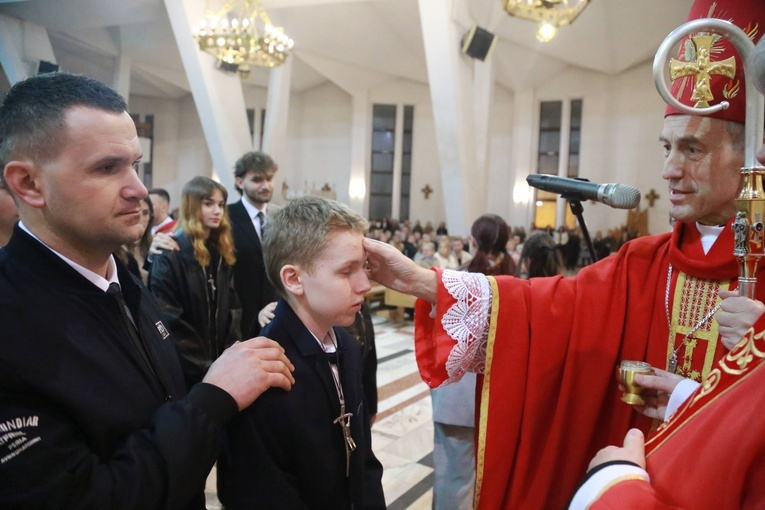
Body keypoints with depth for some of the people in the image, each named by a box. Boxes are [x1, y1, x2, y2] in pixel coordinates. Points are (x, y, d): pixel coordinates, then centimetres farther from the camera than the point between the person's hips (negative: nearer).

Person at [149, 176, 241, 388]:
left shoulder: (223, 254, 8)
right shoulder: (170, 256, -11)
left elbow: (232, 309, 8)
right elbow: (170, 320, -14)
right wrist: (201, 366, -15)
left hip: (221, 363, 5)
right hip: (187, 370, -5)